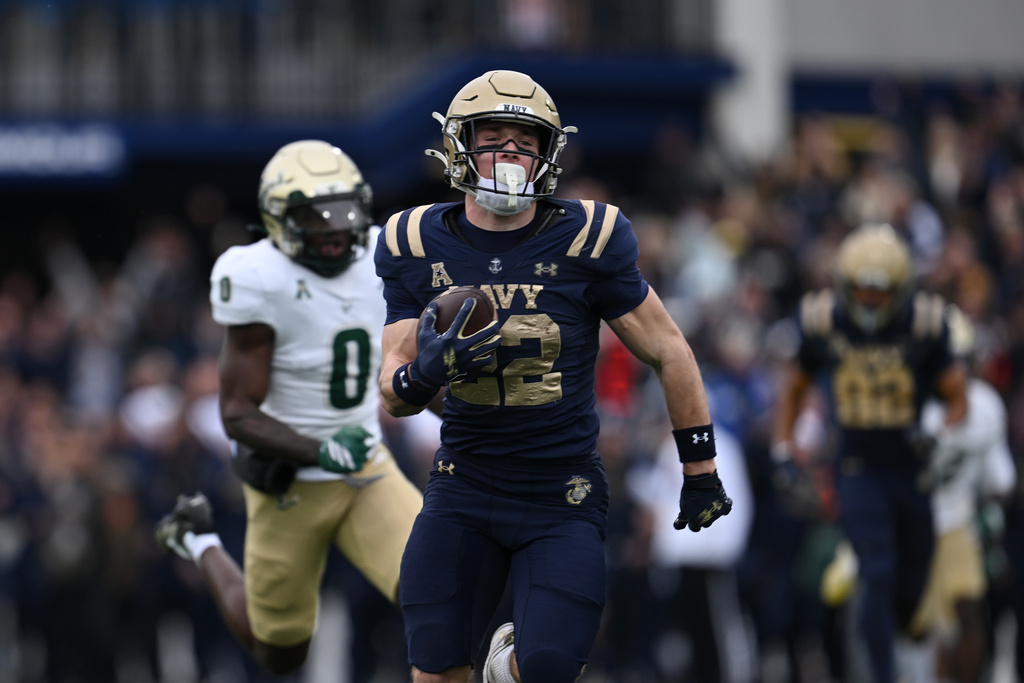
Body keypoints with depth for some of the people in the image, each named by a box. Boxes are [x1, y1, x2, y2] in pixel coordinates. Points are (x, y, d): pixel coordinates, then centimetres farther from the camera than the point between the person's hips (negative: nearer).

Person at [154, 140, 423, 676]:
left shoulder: (376, 261, -5)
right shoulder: (263, 284, -22)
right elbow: (238, 415, -22)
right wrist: (319, 454, -32)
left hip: (368, 471, 4)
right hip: (290, 484, -4)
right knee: (280, 654, 15)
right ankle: (199, 541, 40)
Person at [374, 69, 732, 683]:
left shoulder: (584, 240, -11)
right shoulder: (417, 246, -2)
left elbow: (669, 353, 0)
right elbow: (394, 395, 0)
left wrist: (700, 471, 5)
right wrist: (424, 373, -25)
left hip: (563, 499, -2)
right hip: (464, 489, 2)